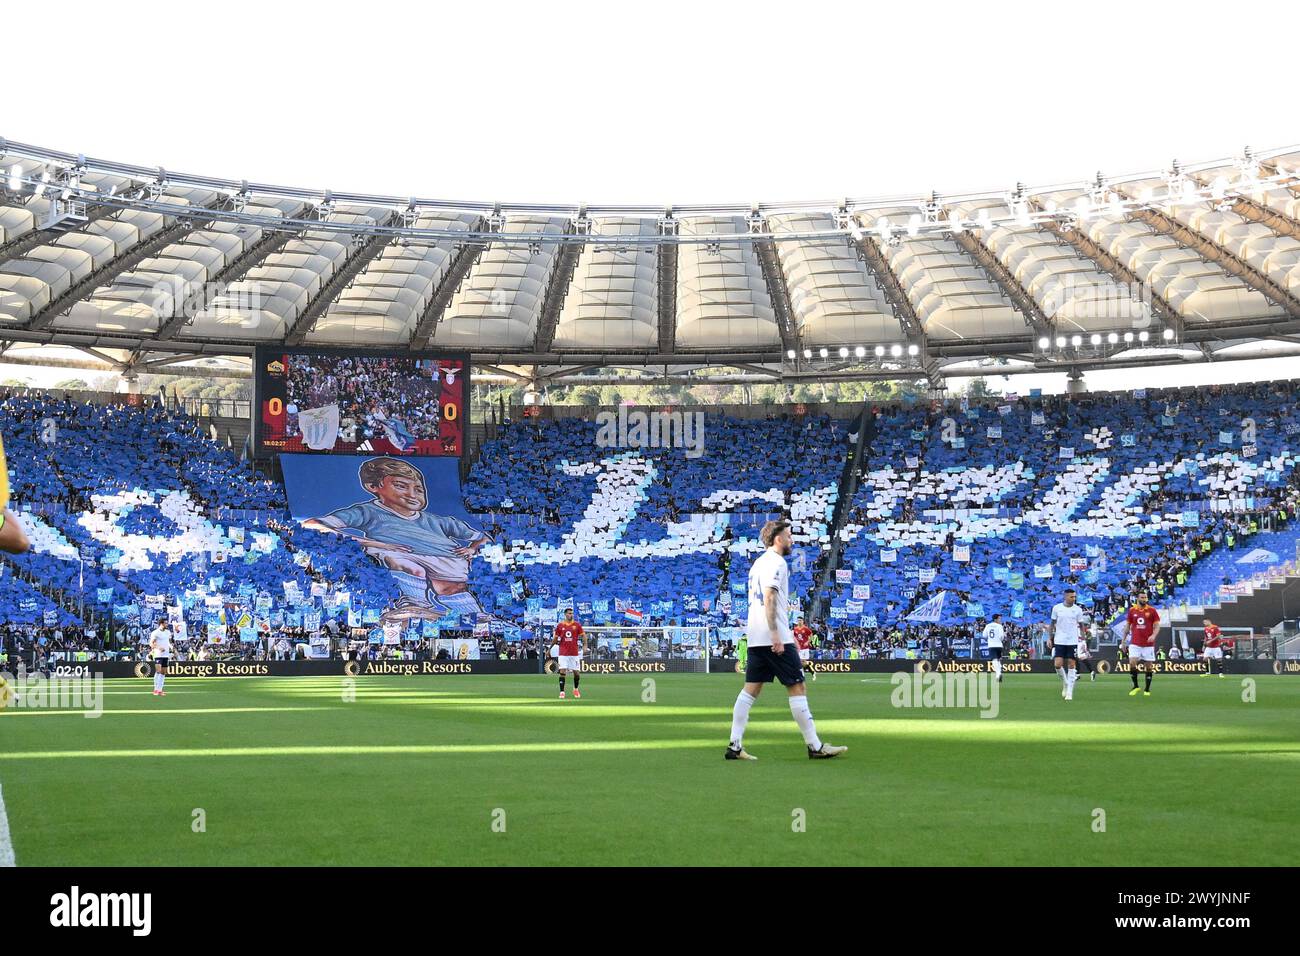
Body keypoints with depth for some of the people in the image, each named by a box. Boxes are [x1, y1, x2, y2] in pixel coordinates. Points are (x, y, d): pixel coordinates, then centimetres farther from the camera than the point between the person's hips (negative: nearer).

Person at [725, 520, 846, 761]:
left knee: (751, 689, 6)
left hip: (755, 638, 9)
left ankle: (735, 746, 1)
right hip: (774, 638, -9)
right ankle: (815, 746, -2)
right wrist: (776, 635, -23)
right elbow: (769, 598, -19)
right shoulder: (776, 562, -9)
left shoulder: (758, 562, 20)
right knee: (798, 687, -4)